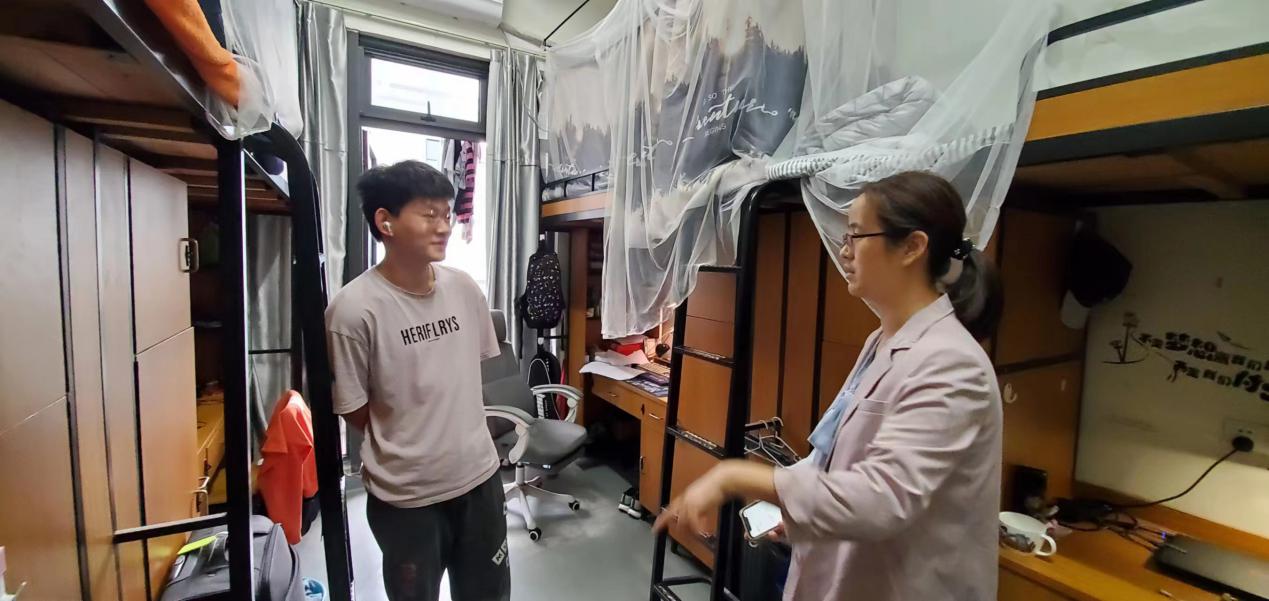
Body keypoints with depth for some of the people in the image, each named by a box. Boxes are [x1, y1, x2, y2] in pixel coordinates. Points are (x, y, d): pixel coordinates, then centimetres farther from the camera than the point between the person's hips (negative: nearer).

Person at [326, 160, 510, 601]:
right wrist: (406, 447, 1)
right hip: (405, 495, -4)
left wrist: (450, 426, 7)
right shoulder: (354, 309, -20)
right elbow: (354, 412, -10)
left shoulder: (464, 289, -5)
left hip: (479, 477, 4)